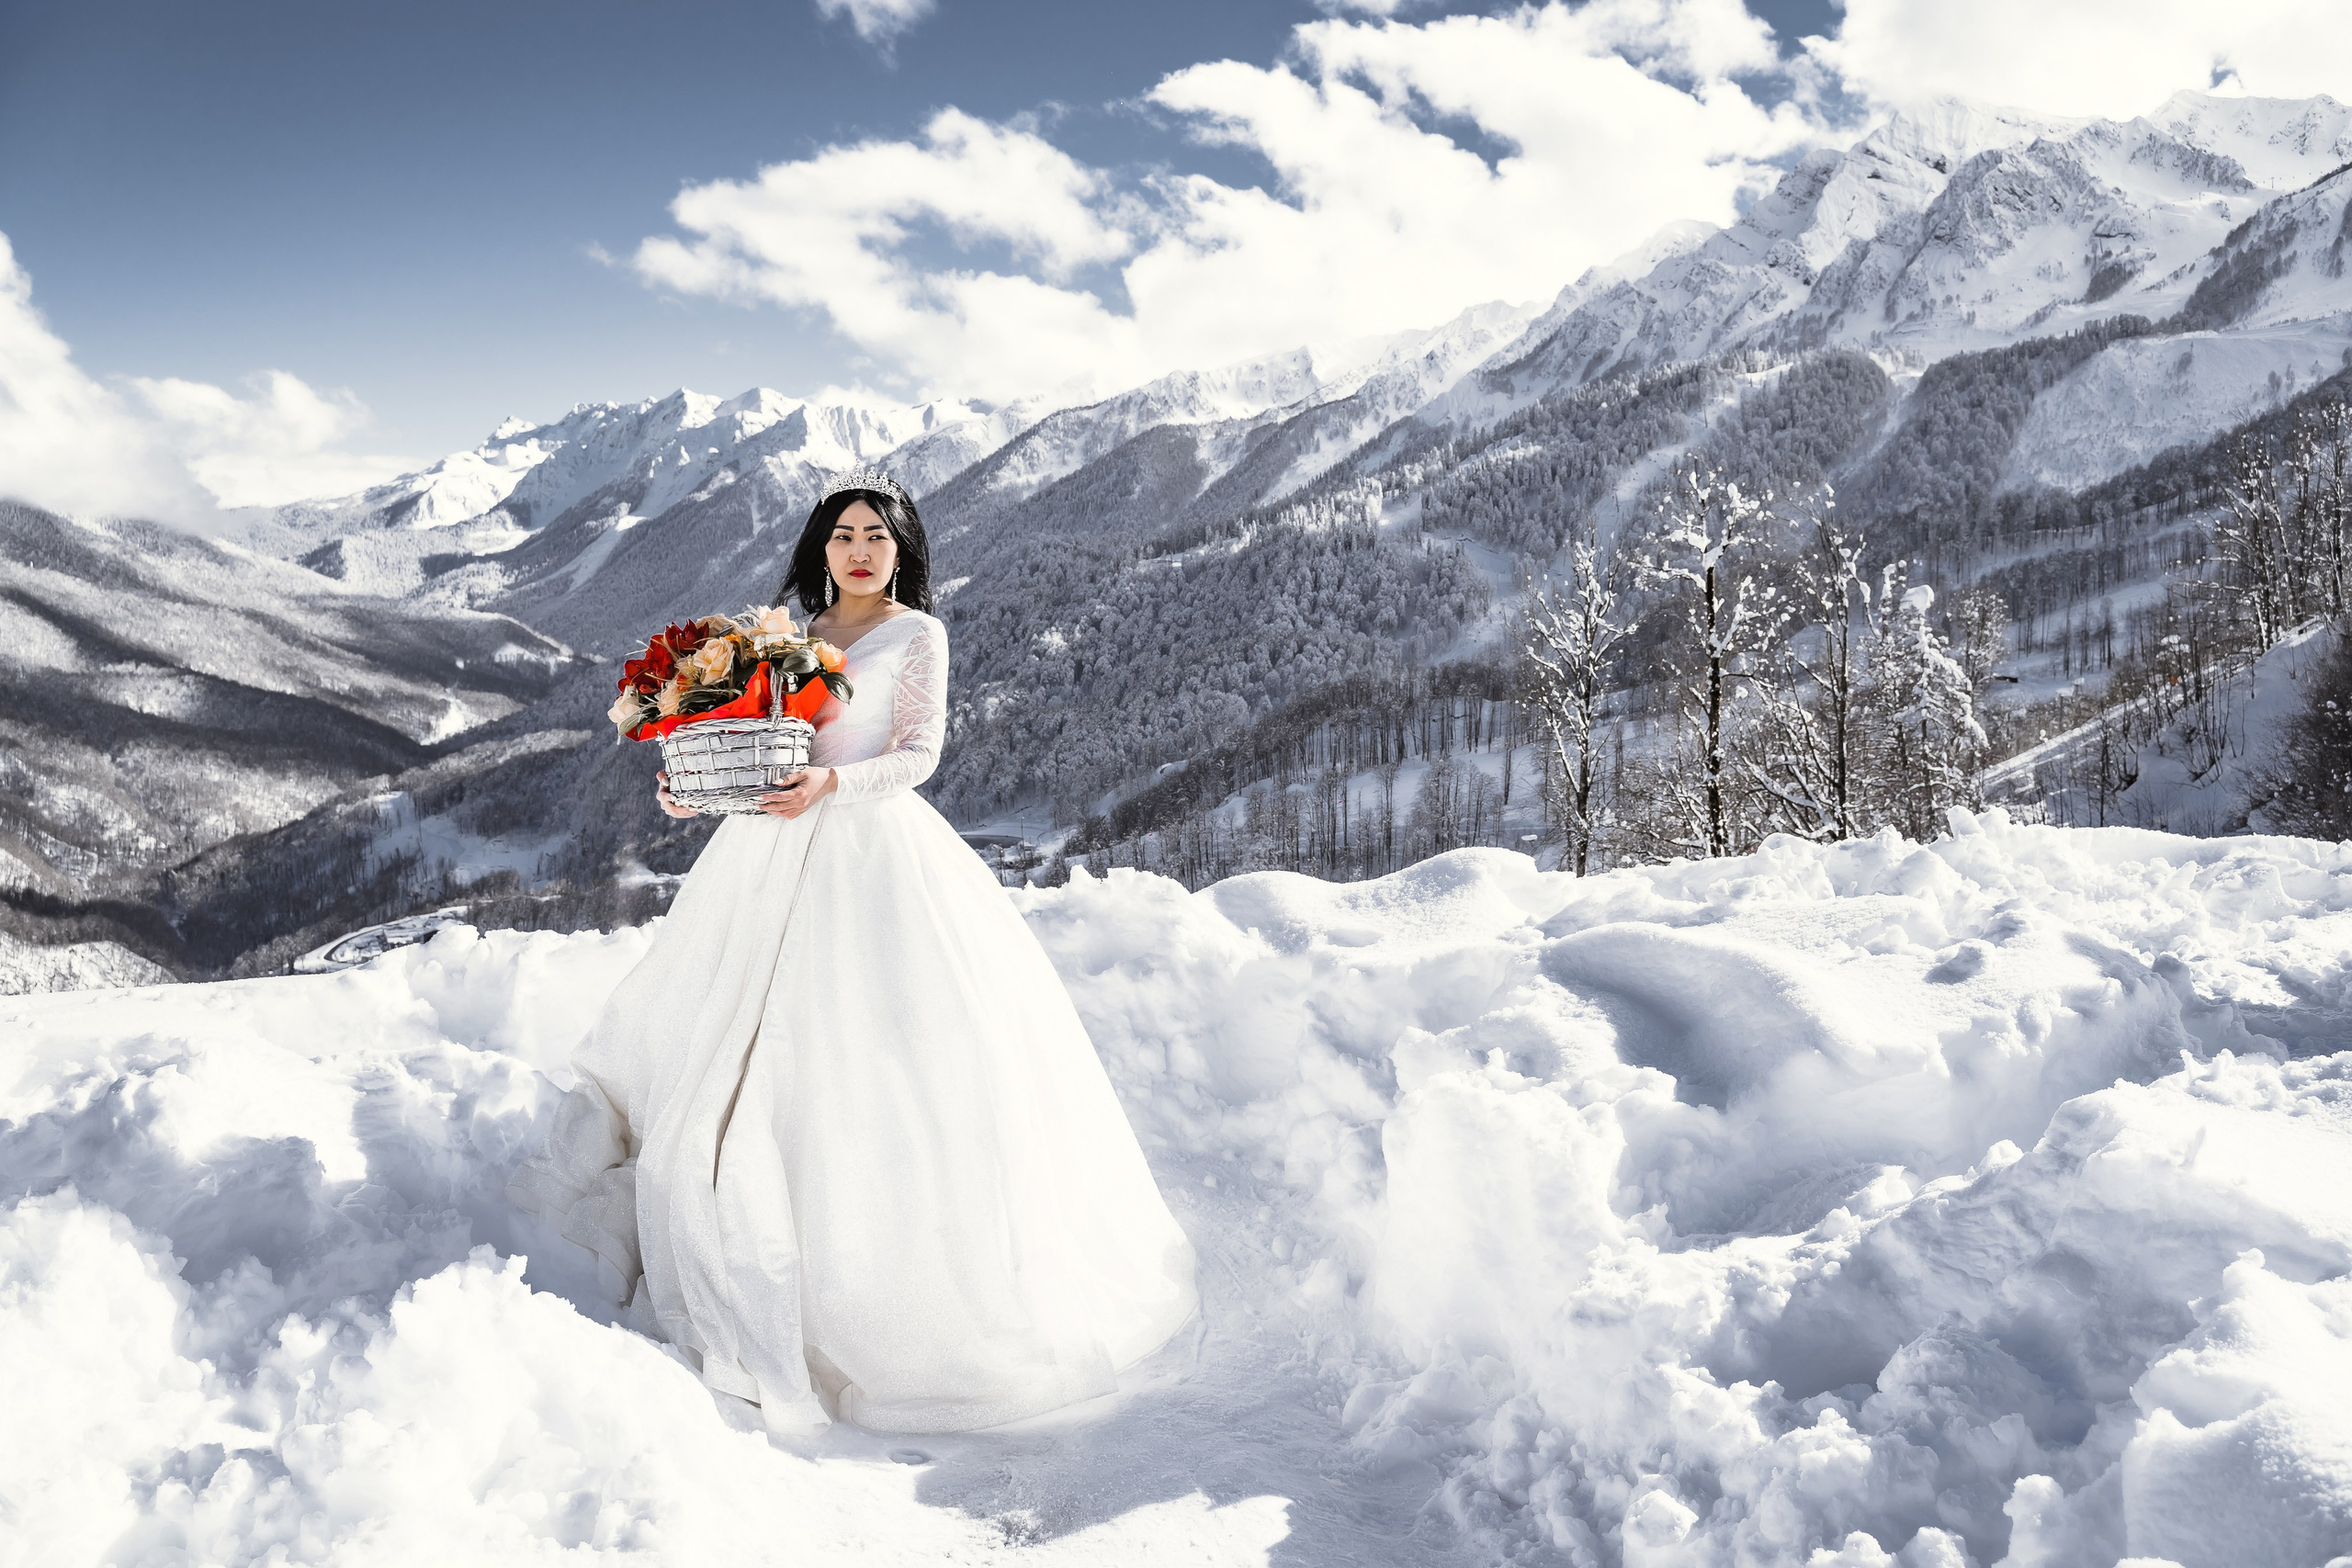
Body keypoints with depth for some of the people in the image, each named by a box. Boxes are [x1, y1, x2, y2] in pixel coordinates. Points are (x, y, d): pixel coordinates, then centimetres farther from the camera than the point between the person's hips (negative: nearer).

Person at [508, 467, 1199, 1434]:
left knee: (871, 1048, -8)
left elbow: (919, 753, -6)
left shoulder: (916, 634, 1)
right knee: (741, 1036, 6)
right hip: (781, 852, 6)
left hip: (874, 853, -6)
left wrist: (831, 783, -22)